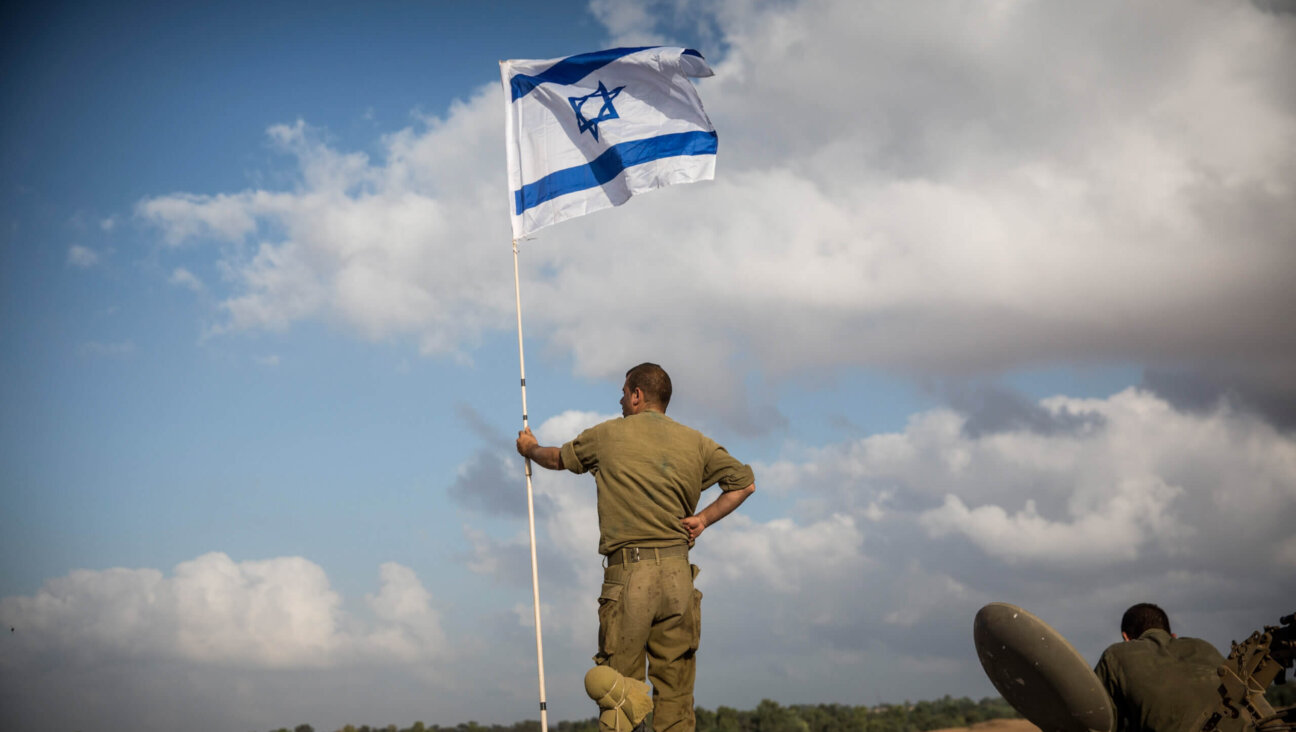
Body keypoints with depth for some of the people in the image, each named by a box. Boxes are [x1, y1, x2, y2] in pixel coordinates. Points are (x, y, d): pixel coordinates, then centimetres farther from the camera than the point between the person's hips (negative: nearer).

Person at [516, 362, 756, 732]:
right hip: (678, 574, 3)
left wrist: (530, 448, 43)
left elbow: (557, 459, 22)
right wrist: (704, 518, 11)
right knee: (675, 694, 4)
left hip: (628, 576, -3)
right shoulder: (696, 442, 11)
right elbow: (745, 482, 12)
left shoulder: (609, 435, 5)